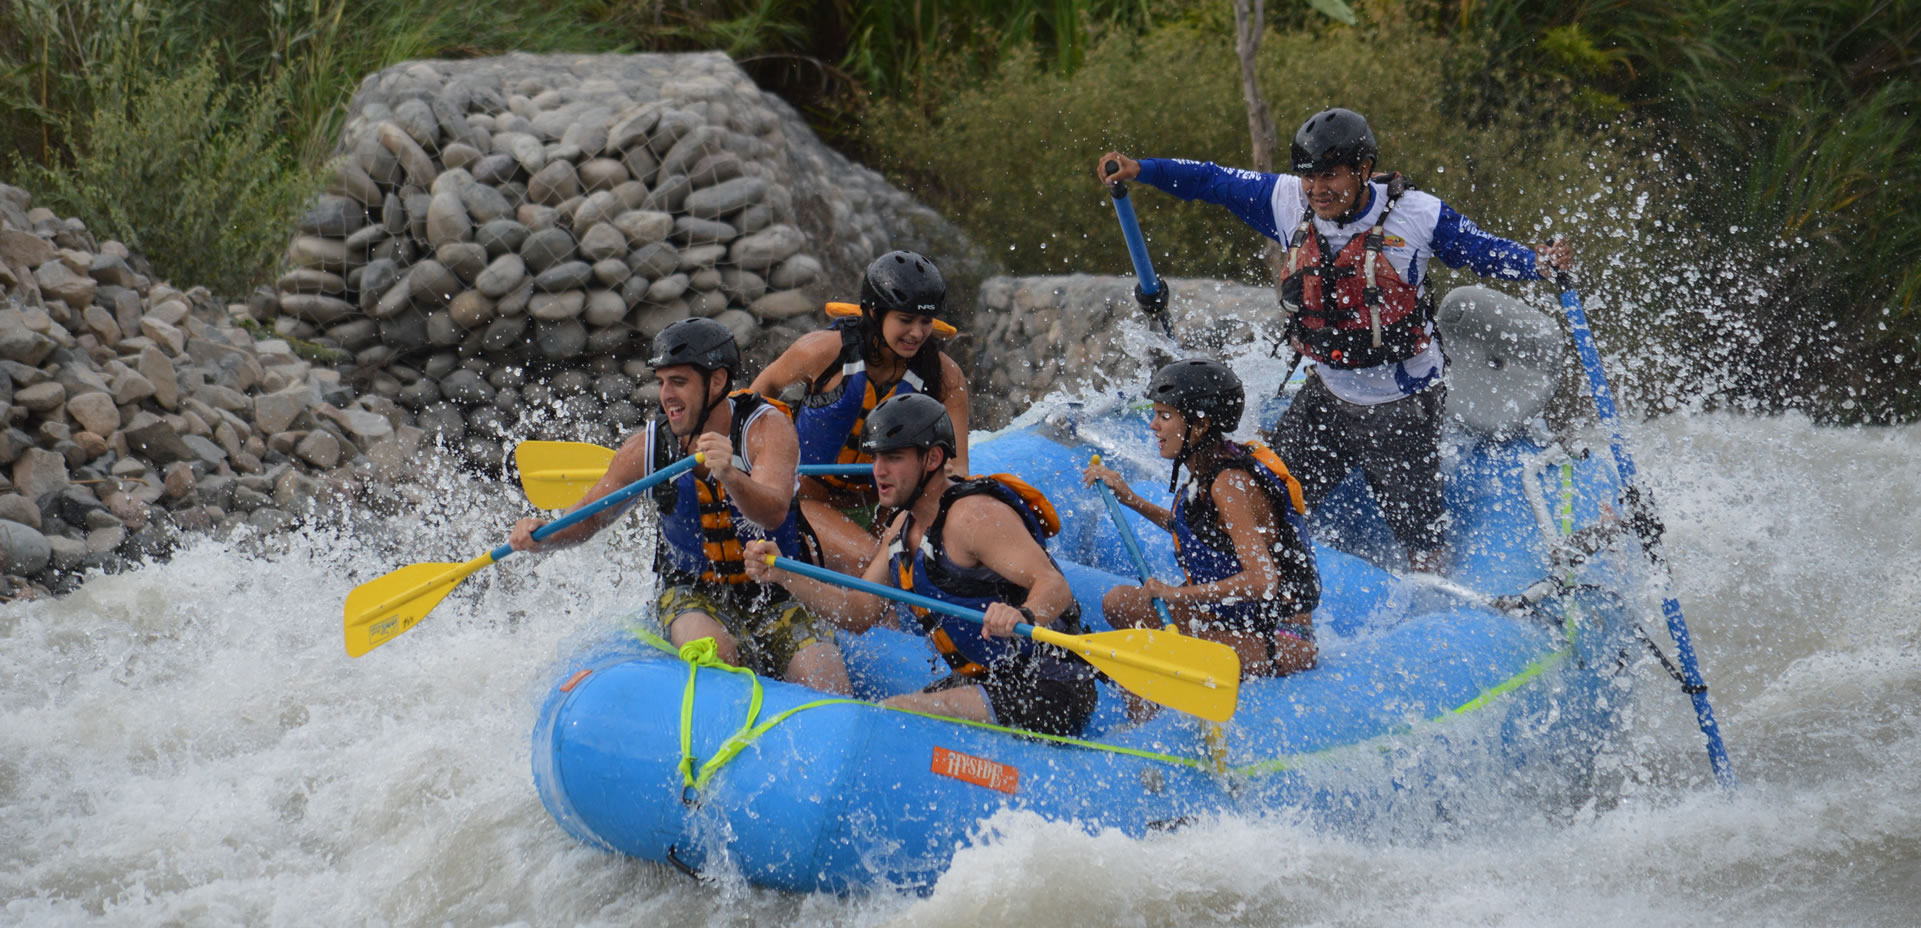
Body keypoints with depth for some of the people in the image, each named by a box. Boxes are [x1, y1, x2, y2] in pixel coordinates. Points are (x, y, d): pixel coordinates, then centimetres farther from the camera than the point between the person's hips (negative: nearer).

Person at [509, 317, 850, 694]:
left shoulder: (767, 427, -13)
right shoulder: (647, 448, -4)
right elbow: (587, 519, 6)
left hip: (777, 593, -1)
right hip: (692, 595, 1)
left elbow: (773, 513, -30)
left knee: (821, 676, -24)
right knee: (714, 651, -32)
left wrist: (731, 476, -50)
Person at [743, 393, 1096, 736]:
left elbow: (1055, 587, -25)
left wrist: (1023, 616, -47)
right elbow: (861, 614, 12)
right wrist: (783, 575, 2)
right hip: (984, 684, 10)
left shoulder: (975, 515, -17)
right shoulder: (905, 527, 12)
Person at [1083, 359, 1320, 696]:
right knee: (1121, 602, 4)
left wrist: (1178, 594, -28)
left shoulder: (1230, 483, -21)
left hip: (1283, 642, -10)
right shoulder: (1205, 473, 6)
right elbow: (1196, 531, 27)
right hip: (1246, 626, 10)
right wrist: (1131, 500, 21)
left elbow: (1263, 580, -30)